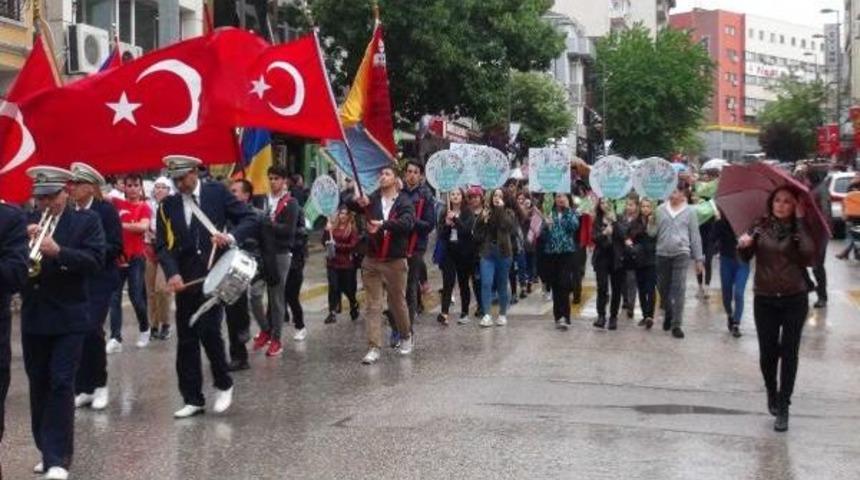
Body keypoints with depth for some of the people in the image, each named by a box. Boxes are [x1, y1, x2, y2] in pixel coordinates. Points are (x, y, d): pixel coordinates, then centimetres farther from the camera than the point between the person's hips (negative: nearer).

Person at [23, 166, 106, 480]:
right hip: (33, 318, 4)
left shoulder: (86, 221, -1)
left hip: (68, 318, -4)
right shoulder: (26, 224, 9)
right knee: (38, 386, 10)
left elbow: (95, 260, -11)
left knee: (61, 384, -8)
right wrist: (24, 242, -14)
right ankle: (48, 451, 21)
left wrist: (58, 251, -23)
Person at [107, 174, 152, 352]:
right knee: (114, 298, -3)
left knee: (136, 297, 0)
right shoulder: (118, 204, 8)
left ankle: (144, 329, 26)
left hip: (136, 257, -3)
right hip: (117, 256, 3)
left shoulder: (144, 207, -2)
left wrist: (121, 224, -24)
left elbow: (144, 226, -19)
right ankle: (115, 338, -3)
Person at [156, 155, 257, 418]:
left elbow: (250, 219, -1)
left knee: (208, 330, -14)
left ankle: (224, 385, 8)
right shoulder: (168, 205, 7)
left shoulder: (217, 192, 1)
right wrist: (172, 273, -17)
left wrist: (232, 237, -20)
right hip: (185, 279, 4)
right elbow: (163, 245, 1)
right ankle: (192, 399, 13)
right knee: (186, 340, 4)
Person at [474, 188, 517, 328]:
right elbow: (477, 231, 8)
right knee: (486, 283, -13)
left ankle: (502, 314, 19)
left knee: (502, 285, 8)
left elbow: (507, 225, -16)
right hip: (487, 253, 1)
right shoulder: (485, 213, 9)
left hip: (503, 253, -1)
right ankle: (486, 315, -17)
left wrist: (500, 209, -12)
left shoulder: (508, 213, 4)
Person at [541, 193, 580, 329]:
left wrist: (568, 209, -9)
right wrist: (546, 226, -15)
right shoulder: (550, 213, 9)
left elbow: (575, 226, -13)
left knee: (564, 285, -14)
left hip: (567, 252, -3)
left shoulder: (571, 213, 7)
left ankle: (565, 317, -18)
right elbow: (543, 234, 6)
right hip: (552, 253, 3)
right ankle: (558, 316, 14)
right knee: (555, 286, 5)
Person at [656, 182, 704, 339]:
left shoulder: (690, 212, 3)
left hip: (681, 254, -2)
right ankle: (668, 313, 37)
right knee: (663, 288, 11)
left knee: (679, 290, -7)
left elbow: (695, 236, 5)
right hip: (662, 254, 2)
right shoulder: (661, 209, 5)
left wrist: (699, 259, 5)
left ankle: (676, 324, -3)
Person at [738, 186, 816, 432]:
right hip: (764, 300, 1)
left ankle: (782, 407, 7)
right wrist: (743, 245, -26)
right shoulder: (761, 227, 1)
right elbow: (746, 258, -3)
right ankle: (771, 393, 33)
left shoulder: (800, 230, -4)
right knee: (768, 353, 6)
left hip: (794, 300, -1)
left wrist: (800, 221, -18)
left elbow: (809, 255, -22)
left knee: (789, 353, 0)